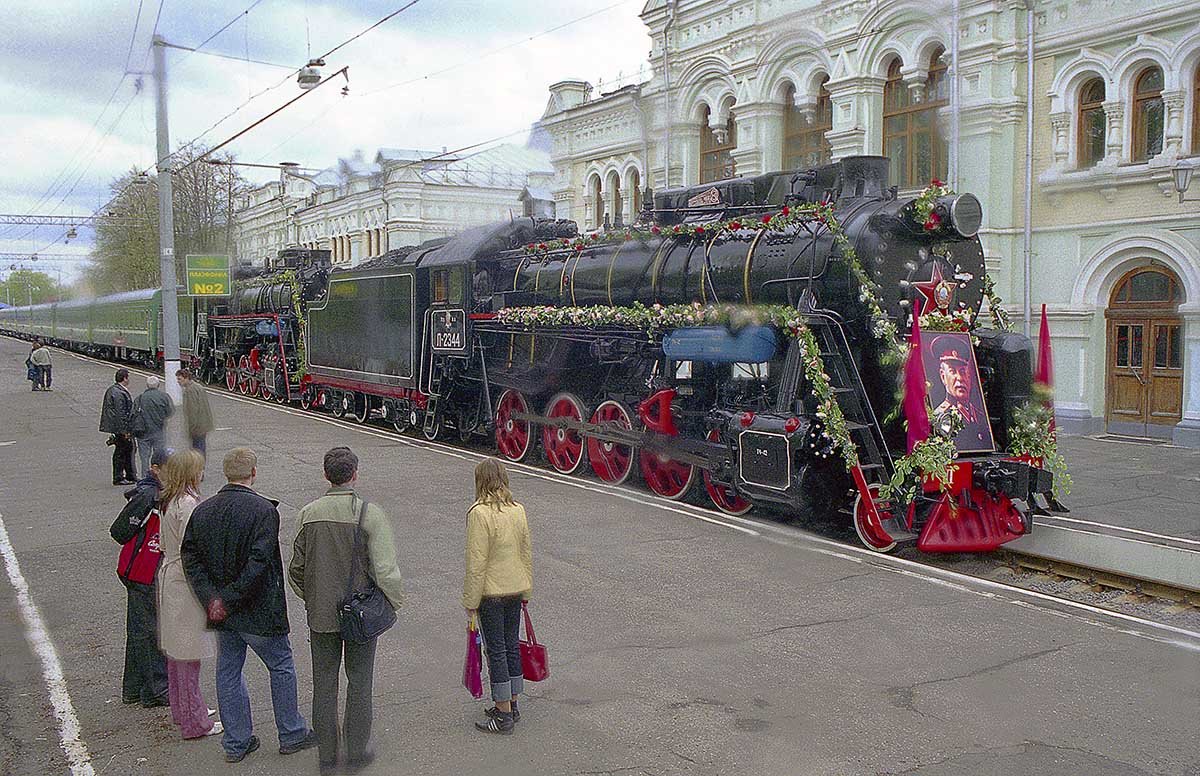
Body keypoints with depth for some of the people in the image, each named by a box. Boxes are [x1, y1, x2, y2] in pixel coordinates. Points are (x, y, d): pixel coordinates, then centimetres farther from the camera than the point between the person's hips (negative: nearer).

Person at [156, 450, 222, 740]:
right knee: (189, 654, -1)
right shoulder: (188, 505, -22)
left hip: (169, 573, 10)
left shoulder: (168, 502, 7)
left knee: (176, 651, 20)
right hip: (185, 585, -10)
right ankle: (194, 722, 7)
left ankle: (181, 710, 34)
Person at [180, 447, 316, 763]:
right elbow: (258, 563, -24)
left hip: (221, 611, 6)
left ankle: (236, 743, 27)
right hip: (258, 612, -6)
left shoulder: (202, 510, 1)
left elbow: (190, 558, -2)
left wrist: (212, 598, -8)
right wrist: (228, 600, -17)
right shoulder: (263, 510, -18)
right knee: (281, 667, 12)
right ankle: (291, 734, 23)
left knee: (228, 672, 16)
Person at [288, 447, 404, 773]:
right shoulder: (370, 513, -17)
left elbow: (296, 569, 2)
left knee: (323, 683, 15)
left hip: (320, 614, 3)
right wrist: (394, 601, -2)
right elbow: (386, 571, -19)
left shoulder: (309, 513, -6)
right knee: (359, 682, 13)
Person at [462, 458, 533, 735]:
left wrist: (470, 601, -11)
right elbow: (527, 553, 10)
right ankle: (511, 705, 28)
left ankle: (504, 716, 9)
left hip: (491, 592, -7)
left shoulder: (479, 513, -18)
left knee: (496, 651, 2)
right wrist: (526, 590, 20)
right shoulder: (518, 509, 3)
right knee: (512, 645, 16)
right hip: (515, 589, 7)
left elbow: (476, 562, -19)